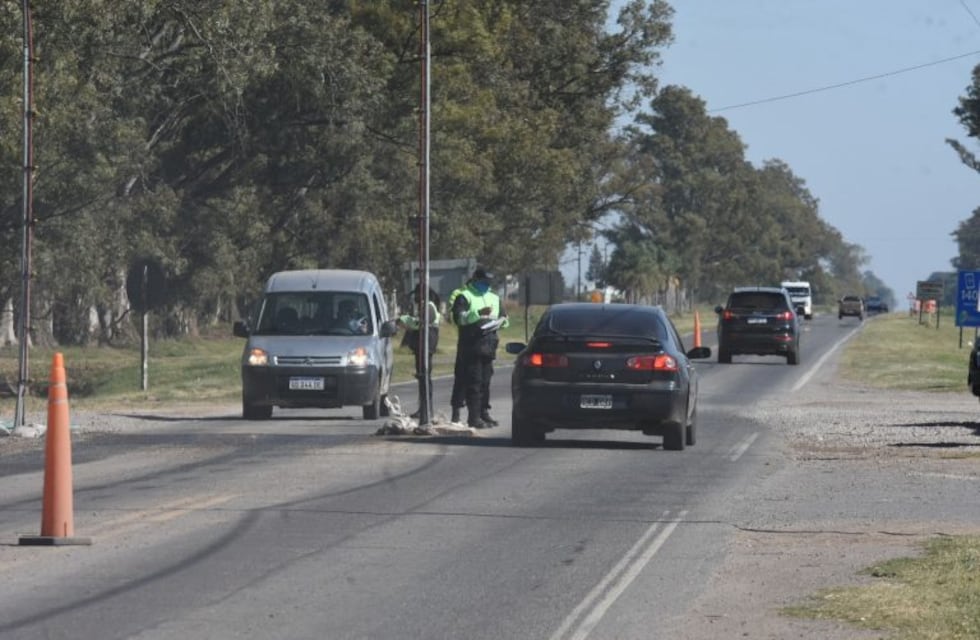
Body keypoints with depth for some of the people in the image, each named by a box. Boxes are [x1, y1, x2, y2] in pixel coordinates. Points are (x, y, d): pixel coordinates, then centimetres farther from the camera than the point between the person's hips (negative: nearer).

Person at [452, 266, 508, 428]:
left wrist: (498, 322, 1)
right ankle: (474, 417, -11)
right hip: (471, 346, -7)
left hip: (488, 346, 7)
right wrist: (478, 313, -27)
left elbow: (505, 318, 25)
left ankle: (484, 413, 16)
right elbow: (459, 317, -16)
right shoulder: (464, 297, -1)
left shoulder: (494, 298, 21)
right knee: (473, 383, -10)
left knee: (485, 382, 10)